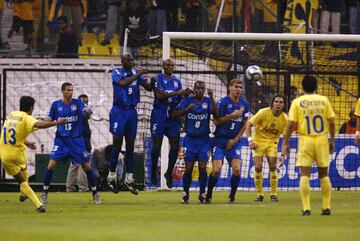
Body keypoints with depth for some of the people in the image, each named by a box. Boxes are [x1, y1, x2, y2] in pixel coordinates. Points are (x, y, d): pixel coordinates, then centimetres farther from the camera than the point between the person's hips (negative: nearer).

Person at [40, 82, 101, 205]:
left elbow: (87, 114, -15)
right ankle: (44, 193, 1)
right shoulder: (56, 105, 3)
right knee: (51, 165, -11)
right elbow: (49, 120, 9)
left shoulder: (77, 103, -1)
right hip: (61, 139, 1)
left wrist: (87, 112, -39)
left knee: (87, 166, -2)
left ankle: (95, 194, 13)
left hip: (77, 140, -1)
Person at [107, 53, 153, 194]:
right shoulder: (116, 73, -5)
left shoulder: (136, 72, 7)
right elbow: (123, 83, -26)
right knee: (117, 144, -3)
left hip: (132, 111, 4)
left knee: (130, 145, 5)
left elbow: (148, 88, 7)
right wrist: (138, 74, -24)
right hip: (119, 110, -4)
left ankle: (129, 180, 9)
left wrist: (152, 83, -15)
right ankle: (111, 177, 8)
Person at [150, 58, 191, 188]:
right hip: (159, 115, -5)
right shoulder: (158, 78, -6)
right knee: (156, 146, 1)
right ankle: (153, 171, 19)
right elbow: (160, 95, -20)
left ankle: (169, 173, 12)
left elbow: (179, 100, 15)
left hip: (173, 116, 5)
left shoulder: (177, 81, 13)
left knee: (175, 146, -2)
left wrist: (185, 94, -6)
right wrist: (177, 93, -25)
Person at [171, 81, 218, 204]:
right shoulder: (188, 100, 0)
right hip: (190, 140, 0)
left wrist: (211, 98, -29)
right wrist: (187, 109, -22)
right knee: (188, 168, -3)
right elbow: (174, 114, -6)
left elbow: (216, 113, -18)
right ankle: (185, 194, 11)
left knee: (202, 167, -9)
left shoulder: (208, 101, -1)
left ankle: (201, 195, 2)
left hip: (204, 140, 0)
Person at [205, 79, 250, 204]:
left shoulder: (244, 104, 4)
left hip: (234, 141, 3)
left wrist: (235, 139, 0)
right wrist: (232, 116, -19)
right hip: (219, 140, -3)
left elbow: (244, 124, 10)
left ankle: (232, 196, 9)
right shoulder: (223, 102, -9)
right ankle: (208, 195, 8)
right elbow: (216, 121, -12)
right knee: (217, 170, -12)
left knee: (237, 169, -10)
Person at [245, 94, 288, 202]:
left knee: (273, 167, -10)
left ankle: (274, 194, 2)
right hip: (258, 141, -2)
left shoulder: (284, 118, -11)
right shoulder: (263, 112, -19)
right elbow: (249, 124, -12)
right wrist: (250, 139, -23)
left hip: (272, 142, 2)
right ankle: (259, 194, 4)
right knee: (258, 167, -9)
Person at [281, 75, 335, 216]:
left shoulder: (297, 102, -2)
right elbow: (331, 122, 1)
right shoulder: (324, 100, 3)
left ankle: (306, 208, -10)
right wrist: (332, 141, 12)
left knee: (304, 174, 0)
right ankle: (326, 207, 13)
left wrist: (285, 144, 0)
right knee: (324, 174, 13)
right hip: (322, 140, 2)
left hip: (305, 140, -2)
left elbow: (290, 125, -6)